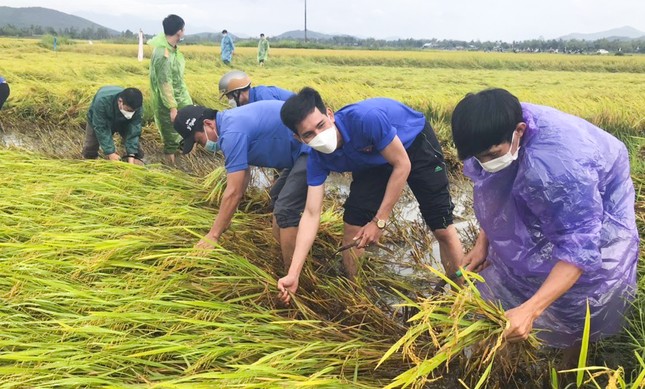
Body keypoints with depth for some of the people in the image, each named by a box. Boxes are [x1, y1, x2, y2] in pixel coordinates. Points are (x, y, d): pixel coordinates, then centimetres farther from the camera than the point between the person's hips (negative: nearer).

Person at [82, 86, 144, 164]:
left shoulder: (137, 107, -37)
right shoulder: (102, 101, -46)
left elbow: (134, 130, -33)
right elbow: (100, 128, -40)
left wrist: (131, 155, -42)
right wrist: (110, 152, -44)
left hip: (123, 123, 1)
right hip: (97, 120, -1)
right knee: (90, 147, -2)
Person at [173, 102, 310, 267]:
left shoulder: (232, 132, -22)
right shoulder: (230, 121, 10)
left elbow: (234, 193, -20)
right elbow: (243, 174, 20)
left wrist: (213, 235, -10)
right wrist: (225, 218, 23)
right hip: (303, 148, 11)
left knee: (286, 210, -12)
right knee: (278, 197, 22)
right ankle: (281, 256, 30)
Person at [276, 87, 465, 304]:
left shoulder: (366, 118, -41)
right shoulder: (318, 159, -24)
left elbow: (402, 166, -28)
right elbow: (311, 214, -24)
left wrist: (379, 222, -27)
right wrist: (293, 274, -30)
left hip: (415, 143, -4)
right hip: (375, 160, 4)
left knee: (442, 228, -6)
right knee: (353, 230, -6)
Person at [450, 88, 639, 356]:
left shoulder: (561, 163, -46)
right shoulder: (500, 131, -24)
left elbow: (579, 248, -41)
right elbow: (494, 193, -2)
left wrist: (529, 310, -49)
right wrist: (482, 242, -4)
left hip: (597, 211, -6)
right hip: (542, 206, 6)